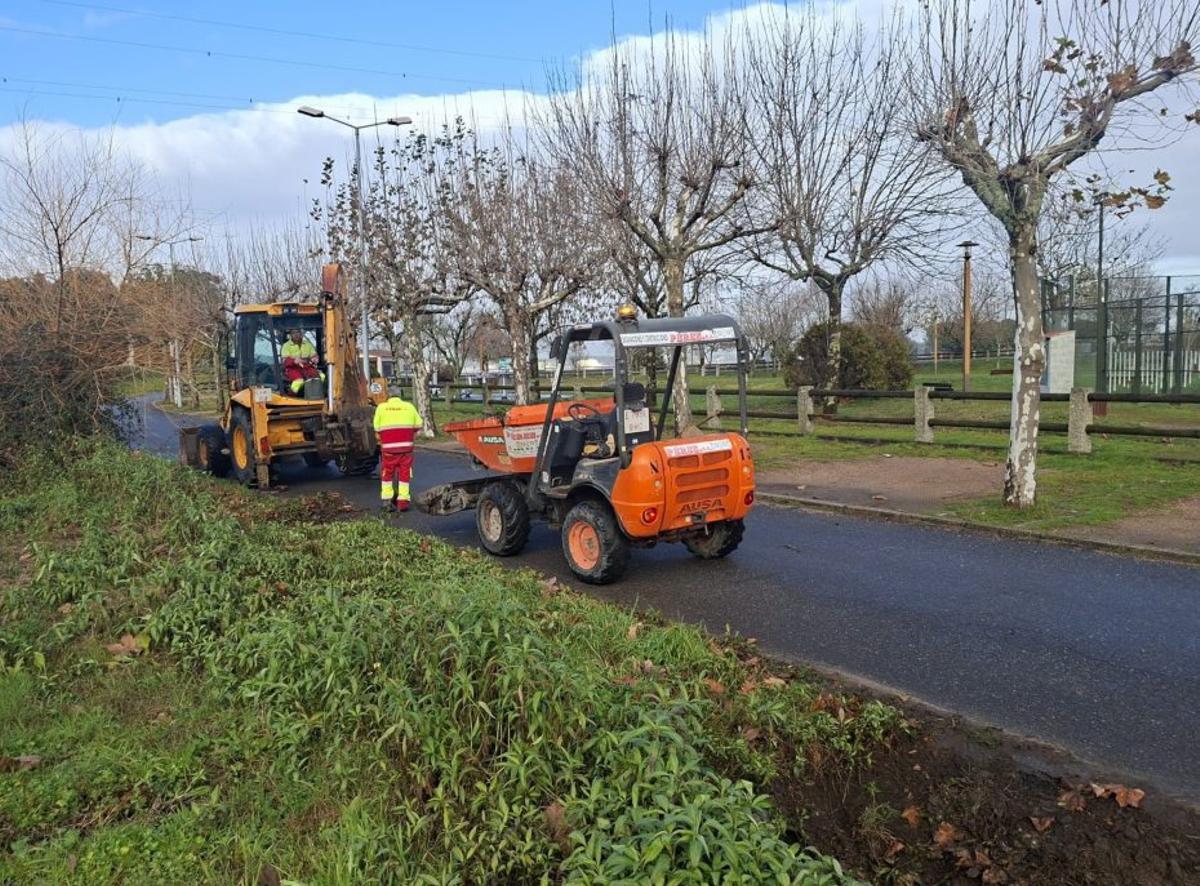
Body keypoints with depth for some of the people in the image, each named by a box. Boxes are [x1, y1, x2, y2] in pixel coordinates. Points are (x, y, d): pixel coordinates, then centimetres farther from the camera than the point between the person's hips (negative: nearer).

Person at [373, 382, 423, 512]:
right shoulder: (409, 406, 5)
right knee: (404, 473, 7)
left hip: (388, 447, 0)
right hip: (406, 446, 0)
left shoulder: (381, 407, 1)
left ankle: (387, 501, 12)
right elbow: (418, 425, 5)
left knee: (387, 473, 12)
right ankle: (403, 501, 5)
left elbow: (377, 428, 0)